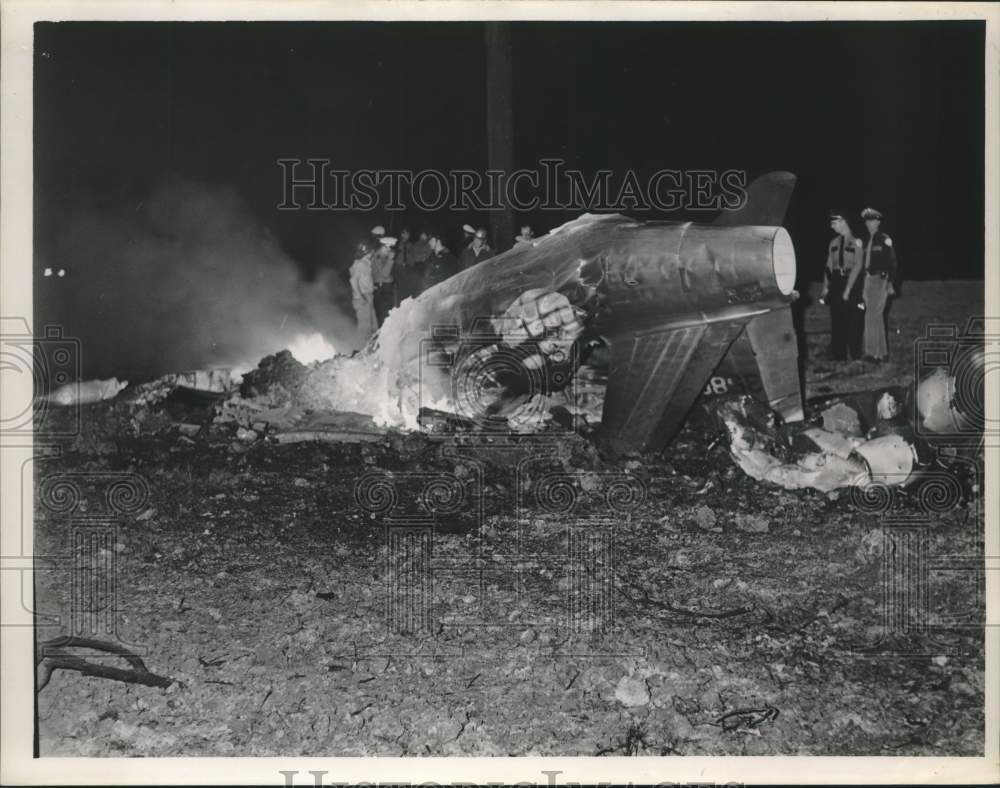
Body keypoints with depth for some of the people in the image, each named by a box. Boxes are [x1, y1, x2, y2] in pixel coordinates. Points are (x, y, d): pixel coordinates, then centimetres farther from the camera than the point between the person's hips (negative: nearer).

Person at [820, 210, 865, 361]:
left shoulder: (856, 242, -5)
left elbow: (857, 266, -10)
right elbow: (829, 266, 10)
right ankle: (838, 356, 12)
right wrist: (825, 287, 2)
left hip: (851, 282, -4)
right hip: (836, 282, 4)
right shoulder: (833, 243, 10)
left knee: (853, 320, 0)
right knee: (837, 320, 5)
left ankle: (856, 356, 9)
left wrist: (848, 289, -14)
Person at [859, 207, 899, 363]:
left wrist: (891, 284, -13)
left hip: (880, 280, -7)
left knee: (872, 316, -11)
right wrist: (864, 281, 11)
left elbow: (893, 262, -9)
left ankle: (874, 353, -6)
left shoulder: (884, 240, -8)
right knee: (877, 317, 12)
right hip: (868, 279, 7)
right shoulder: (867, 240, 12)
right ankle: (882, 352, 20)